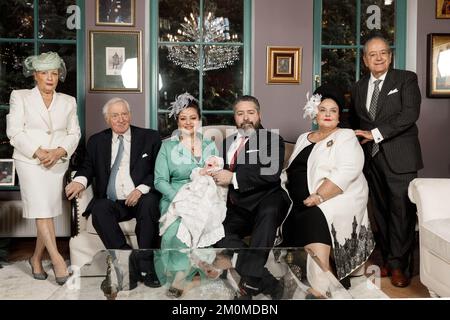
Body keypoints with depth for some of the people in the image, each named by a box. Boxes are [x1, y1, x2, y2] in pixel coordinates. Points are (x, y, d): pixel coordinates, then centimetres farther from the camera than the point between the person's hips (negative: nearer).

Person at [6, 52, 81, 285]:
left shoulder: (68, 102, 13)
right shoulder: (20, 97, 6)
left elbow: (74, 133, 9)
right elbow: (15, 132, -2)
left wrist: (60, 151, -10)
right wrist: (38, 152, -14)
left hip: (58, 162, 3)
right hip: (30, 161, -3)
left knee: (48, 210, 4)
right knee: (42, 209, -13)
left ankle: (36, 259, 18)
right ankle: (56, 257, -11)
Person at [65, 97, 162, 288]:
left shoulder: (150, 137, 8)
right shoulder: (96, 141, 16)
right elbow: (88, 167, 11)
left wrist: (141, 188, -15)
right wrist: (80, 181, -15)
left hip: (141, 199, -2)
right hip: (111, 202, 2)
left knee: (149, 204, -34)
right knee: (99, 210, -30)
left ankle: (146, 268, -26)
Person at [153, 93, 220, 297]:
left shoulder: (210, 146, 17)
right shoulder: (168, 146, 10)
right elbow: (160, 180, 0)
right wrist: (178, 198, -18)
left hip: (204, 201, 2)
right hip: (175, 199, -2)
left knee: (203, 221, -31)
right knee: (181, 226, -33)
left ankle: (181, 278, -20)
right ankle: (177, 278, -19)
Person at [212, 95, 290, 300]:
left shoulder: (272, 139, 6)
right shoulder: (227, 142, 23)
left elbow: (272, 173, -12)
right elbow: (221, 174, 24)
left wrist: (234, 177, -15)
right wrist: (212, 172, -1)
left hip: (267, 202, -4)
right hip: (238, 209, 5)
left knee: (269, 209, -38)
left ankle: (250, 280, -34)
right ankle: (268, 283, -24)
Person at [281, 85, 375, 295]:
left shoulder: (346, 137, 1)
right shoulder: (303, 138, 21)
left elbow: (346, 172, -14)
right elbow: (290, 170, 21)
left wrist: (318, 197, -22)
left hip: (336, 198, -6)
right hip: (300, 203, 6)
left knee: (314, 220, -31)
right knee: (284, 218, -19)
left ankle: (319, 288, -26)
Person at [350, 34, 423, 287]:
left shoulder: (406, 79, 1)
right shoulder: (359, 87, 15)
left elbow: (410, 113, -12)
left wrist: (375, 133, -16)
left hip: (399, 157, -4)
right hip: (372, 158, 4)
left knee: (401, 211, -5)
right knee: (381, 211, 8)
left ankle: (398, 264, 7)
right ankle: (388, 259, 19)